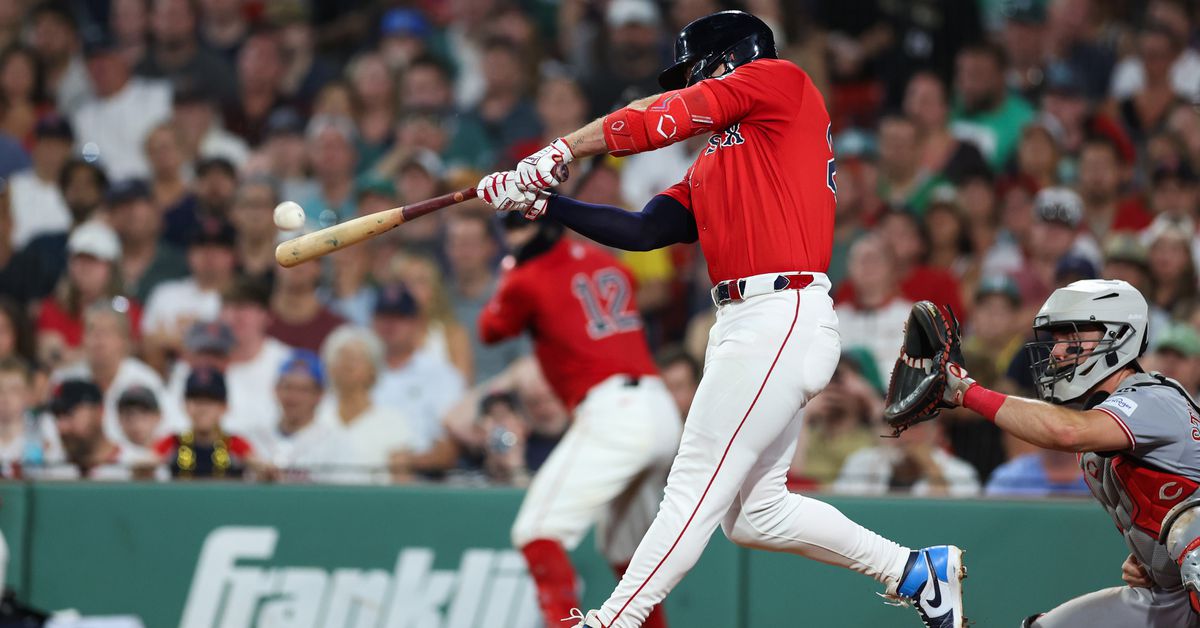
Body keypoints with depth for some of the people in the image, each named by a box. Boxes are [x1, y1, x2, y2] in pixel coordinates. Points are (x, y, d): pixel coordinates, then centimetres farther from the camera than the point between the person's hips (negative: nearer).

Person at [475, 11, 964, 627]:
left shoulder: (780, 81, 1)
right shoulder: (711, 165, 26)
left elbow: (662, 119, -6)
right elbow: (641, 231, 18)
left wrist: (559, 152, -8)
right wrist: (543, 202, 11)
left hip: (783, 317, -10)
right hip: (749, 324, 10)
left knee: (695, 489, -9)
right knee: (754, 514, 13)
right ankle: (916, 571, 20)